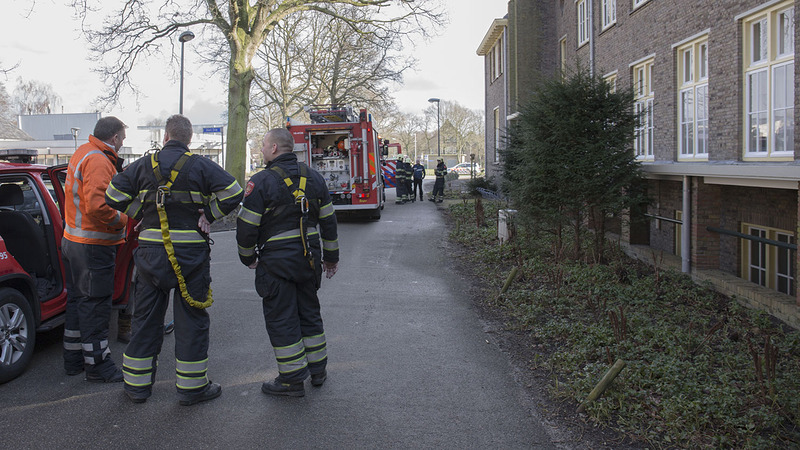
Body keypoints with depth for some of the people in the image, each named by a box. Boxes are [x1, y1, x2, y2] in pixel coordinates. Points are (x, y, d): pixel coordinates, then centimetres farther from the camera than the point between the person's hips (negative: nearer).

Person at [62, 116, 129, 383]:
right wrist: (122, 220, -15)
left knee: (78, 300, 18)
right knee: (95, 305, -1)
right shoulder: (98, 161, -19)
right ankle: (97, 365, 8)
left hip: (73, 240, 10)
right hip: (93, 247, -10)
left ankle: (74, 359, 30)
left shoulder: (82, 153, 13)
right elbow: (97, 206, -29)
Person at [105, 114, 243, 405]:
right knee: (191, 319, 5)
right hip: (190, 250, -3)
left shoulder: (143, 165, 5)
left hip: (151, 249, 3)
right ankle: (192, 386, 11)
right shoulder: (201, 166, -3)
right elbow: (232, 193, -12)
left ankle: (137, 384, 22)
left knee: (146, 318, 13)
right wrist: (209, 216, -2)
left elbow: (114, 195, 4)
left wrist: (141, 213, 11)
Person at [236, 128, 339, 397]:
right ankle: (318, 370, 27)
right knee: (309, 312, 18)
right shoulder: (313, 177, 6)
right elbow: (328, 221, 10)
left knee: (281, 318, 3)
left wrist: (248, 257, 5)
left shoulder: (261, 181, -12)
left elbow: (247, 226, -12)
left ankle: (292, 380, 9)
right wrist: (331, 256, 19)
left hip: (276, 262, -6)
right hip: (309, 259, 6)